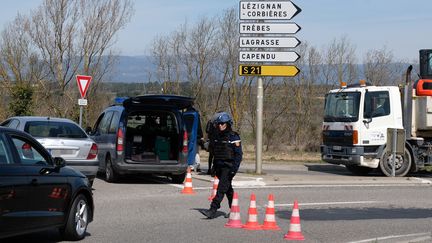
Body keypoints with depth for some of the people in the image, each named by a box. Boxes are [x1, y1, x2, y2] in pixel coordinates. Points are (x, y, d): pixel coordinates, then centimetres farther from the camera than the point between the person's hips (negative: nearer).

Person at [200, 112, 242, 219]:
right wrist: (214, 166, 18)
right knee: (228, 189, 15)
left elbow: (239, 154, -12)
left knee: (221, 188, -14)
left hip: (229, 166, -7)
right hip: (219, 166, 8)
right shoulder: (217, 136, 11)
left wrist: (234, 168, -19)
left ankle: (213, 210, -20)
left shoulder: (233, 137, -10)